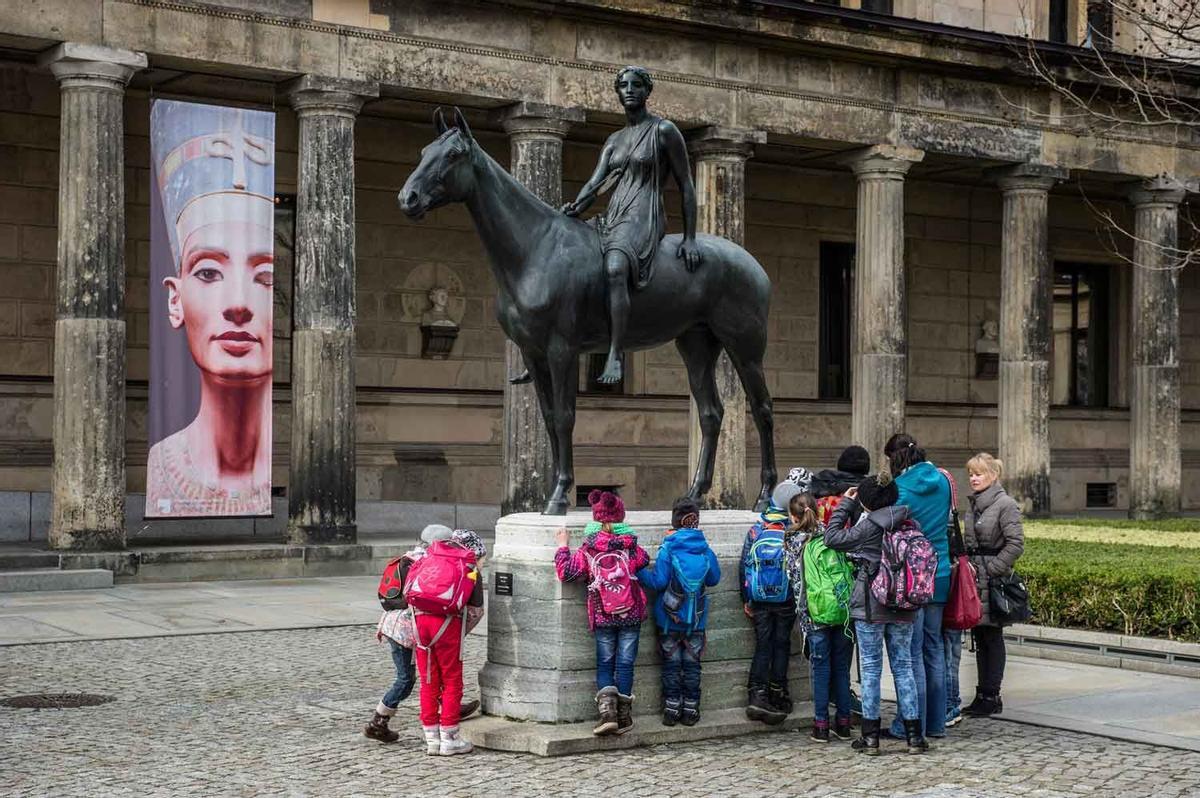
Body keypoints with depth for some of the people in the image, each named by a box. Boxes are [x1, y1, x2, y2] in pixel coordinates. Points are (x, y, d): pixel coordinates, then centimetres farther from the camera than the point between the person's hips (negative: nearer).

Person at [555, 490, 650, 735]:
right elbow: (644, 560, 15)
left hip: (602, 616, 0)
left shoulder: (587, 550, -7)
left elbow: (566, 572, -7)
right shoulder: (631, 546, -4)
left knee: (604, 664, 8)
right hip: (631, 614, 0)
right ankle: (623, 716, 8)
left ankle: (607, 712, -8)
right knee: (625, 664, 6)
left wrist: (562, 546, 6)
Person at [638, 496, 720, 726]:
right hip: (696, 618, 2)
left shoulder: (667, 550, -13)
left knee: (671, 663, 8)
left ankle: (672, 709, 10)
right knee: (692, 664, 10)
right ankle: (691, 711, 13)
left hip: (670, 617, -2)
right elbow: (714, 578, 7)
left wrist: (639, 571, -2)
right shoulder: (705, 549, -4)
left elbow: (658, 581, -14)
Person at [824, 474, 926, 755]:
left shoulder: (869, 526, -15)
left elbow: (832, 538, -7)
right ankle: (914, 735, 10)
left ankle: (871, 737, 5)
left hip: (870, 606, -4)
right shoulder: (908, 523, 0)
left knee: (871, 668, 3)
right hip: (903, 606, 5)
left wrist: (845, 504, -1)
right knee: (903, 666, 10)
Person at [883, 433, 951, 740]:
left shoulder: (900, 488, -14)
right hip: (940, 574, 7)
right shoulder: (942, 481, 6)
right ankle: (936, 723, 19)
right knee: (934, 649, 14)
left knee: (912, 652, -2)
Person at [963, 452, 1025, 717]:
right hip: (974, 581, 7)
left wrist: (992, 569, -15)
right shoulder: (974, 504, 15)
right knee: (980, 639, 10)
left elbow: (1015, 544, -13)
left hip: (993, 582, -7)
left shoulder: (1005, 504, -8)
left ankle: (991, 697, 2)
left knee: (992, 638, -2)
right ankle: (982, 695, 15)